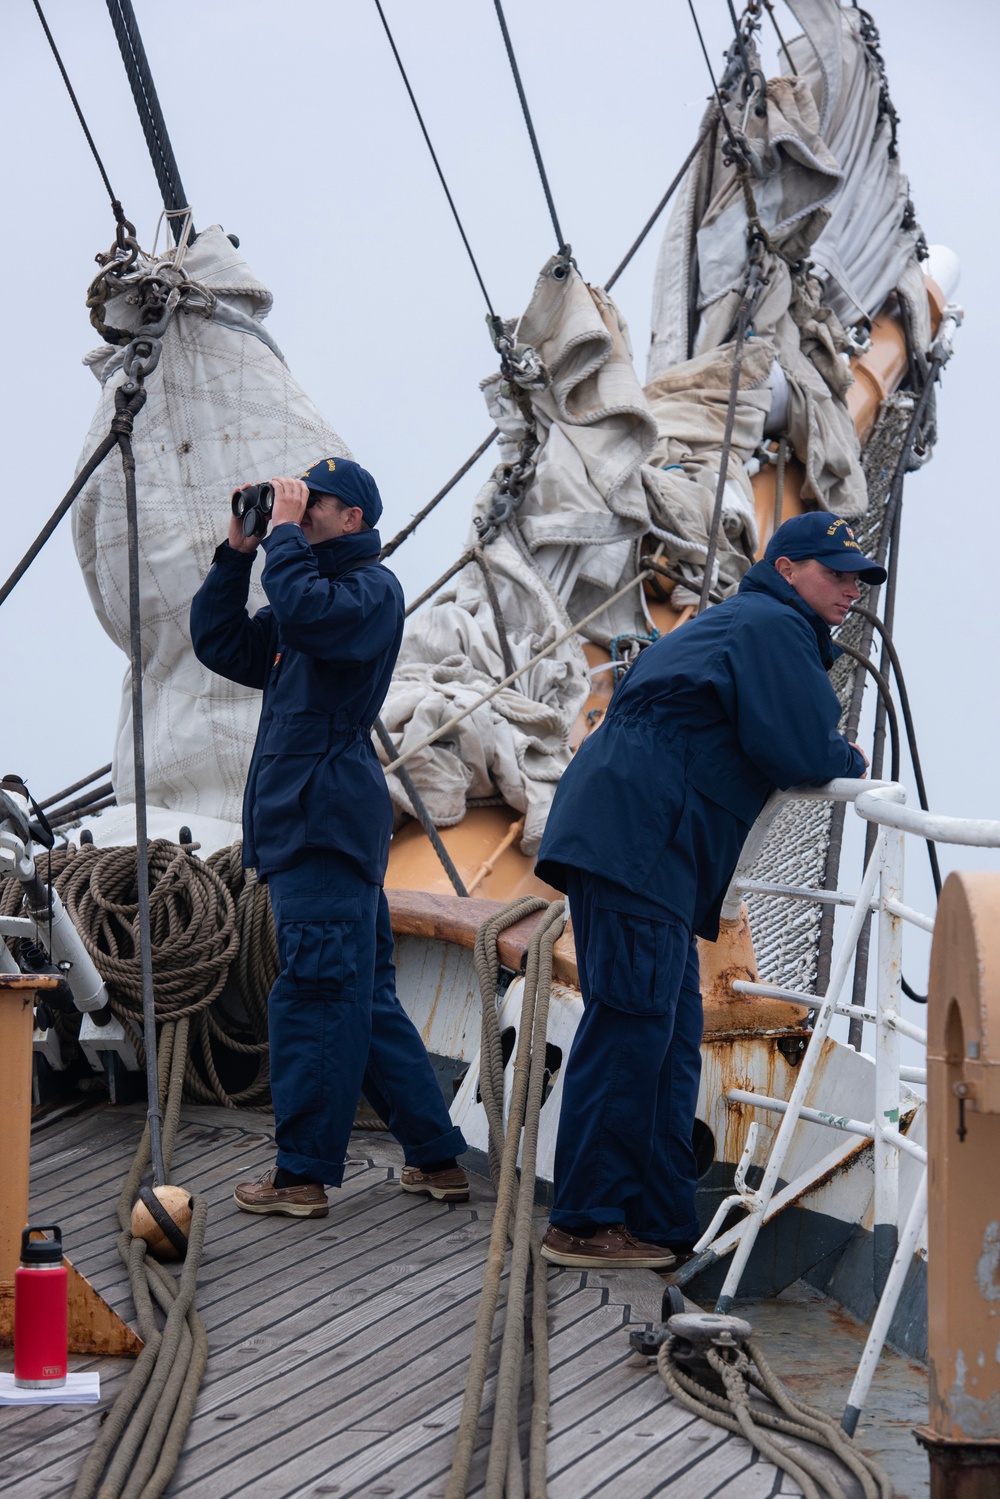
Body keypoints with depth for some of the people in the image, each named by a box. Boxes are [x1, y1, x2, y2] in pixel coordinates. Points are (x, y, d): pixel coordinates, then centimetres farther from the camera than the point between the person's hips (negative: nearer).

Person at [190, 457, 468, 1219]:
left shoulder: (372, 587, -4)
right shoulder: (312, 591, 25)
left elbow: (306, 616, -24)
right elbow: (220, 643, 22)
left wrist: (285, 535, -12)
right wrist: (238, 551, 13)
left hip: (328, 820, -10)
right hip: (301, 823, 10)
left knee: (314, 998, -10)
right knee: (364, 999, 11)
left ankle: (303, 1175, -8)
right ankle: (438, 1158, 15)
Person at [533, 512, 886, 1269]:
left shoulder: (738, 623, 28)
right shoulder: (772, 627, -5)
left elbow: (761, 742, 31)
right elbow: (800, 752, -14)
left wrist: (832, 757, 13)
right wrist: (851, 761, 7)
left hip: (624, 837, 11)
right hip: (637, 839, -11)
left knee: (670, 1031, 11)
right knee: (630, 1026, -12)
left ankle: (662, 1221, 13)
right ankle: (588, 1223, -11)